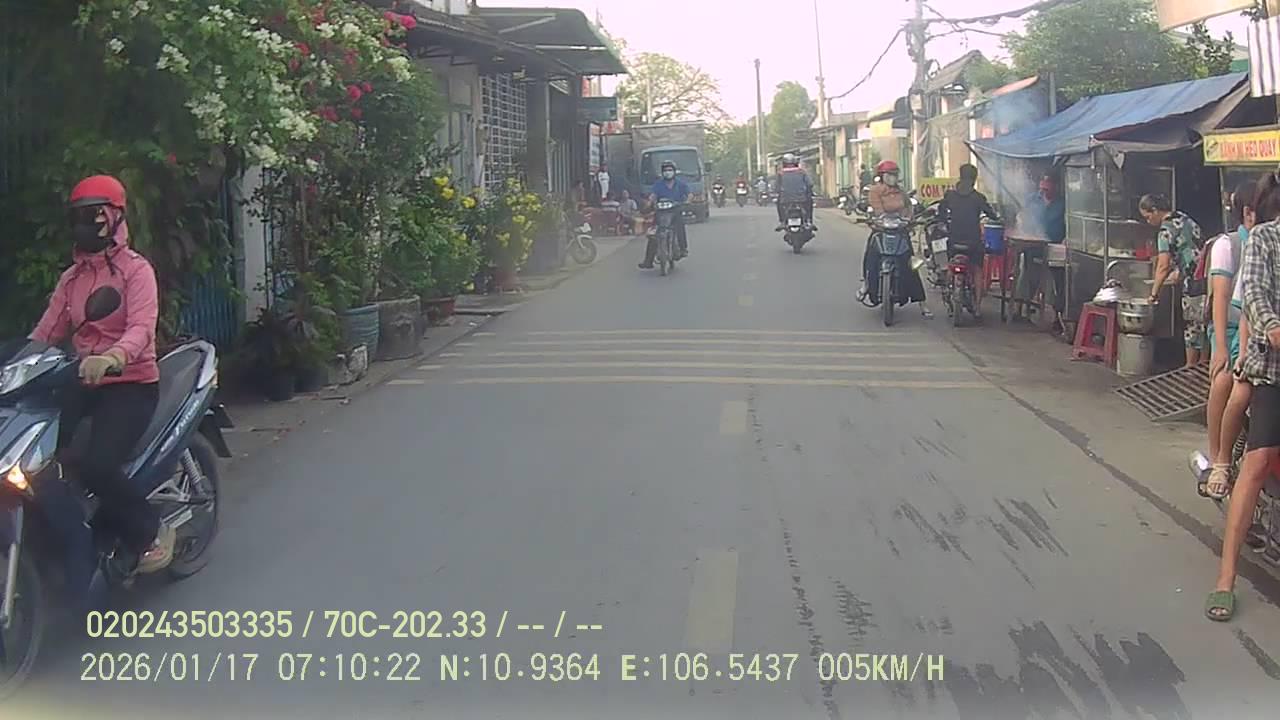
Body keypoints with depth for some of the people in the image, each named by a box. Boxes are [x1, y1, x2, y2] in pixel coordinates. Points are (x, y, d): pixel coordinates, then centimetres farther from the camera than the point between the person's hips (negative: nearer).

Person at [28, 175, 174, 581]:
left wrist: (113, 357, -44)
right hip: (85, 384, 7)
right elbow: (45, 331, 8)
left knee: (96, 467, -28)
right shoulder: (72, 277, 16)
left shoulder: (135, 270, -6)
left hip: (131, 384, -7)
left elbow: (142, 328, -23)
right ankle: (75, 546, 4)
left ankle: (151, 531, -1)